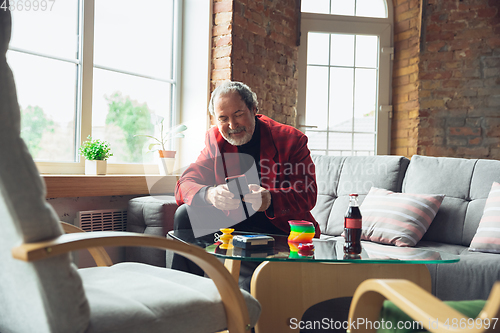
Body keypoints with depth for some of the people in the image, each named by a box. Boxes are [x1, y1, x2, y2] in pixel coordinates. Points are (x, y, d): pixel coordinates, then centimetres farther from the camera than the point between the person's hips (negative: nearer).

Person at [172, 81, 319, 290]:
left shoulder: (291, 140, -8)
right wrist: (210, 194, -34)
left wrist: (270, 200, -38)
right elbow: (185, 185, -8)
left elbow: (307, 194, -15)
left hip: (280, 229, -4)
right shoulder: (215, 139, 2)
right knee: (186, 215, -17)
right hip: (234, 223, 4)